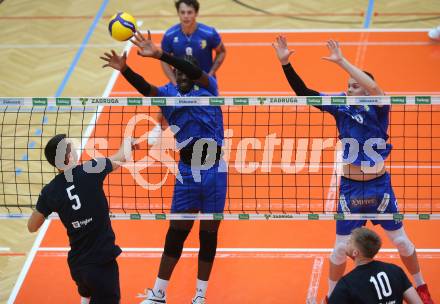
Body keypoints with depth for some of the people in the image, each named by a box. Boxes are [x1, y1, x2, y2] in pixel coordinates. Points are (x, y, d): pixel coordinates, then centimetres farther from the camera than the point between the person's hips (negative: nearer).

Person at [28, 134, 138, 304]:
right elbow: (120, 158, 9)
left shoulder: (49, 192, -3)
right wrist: (127, 143, 31)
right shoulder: (89, 171, -12)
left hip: (76, 264, 5)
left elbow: (32, 227, 9)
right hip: (102, 262, -5)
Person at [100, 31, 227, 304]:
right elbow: (146, 88, -14)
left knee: (209, 233, 7)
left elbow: (195, 71, -21)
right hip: (187, 169, 1)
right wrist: (125, 69, -34)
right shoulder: (168, 94, 5)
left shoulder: (208, 87, -1)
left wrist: (159, 55, -33)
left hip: (215, 169, -1)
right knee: (177, 231, 4)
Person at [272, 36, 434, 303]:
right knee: (341, 247, 6)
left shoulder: (378, 109, -8)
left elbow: (374, 87, -31)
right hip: (350, 188, 2)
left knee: (401, 241, 10)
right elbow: (302, 91, -6)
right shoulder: (341, 108, -1)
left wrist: (341, 61, -34)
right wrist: (285, 63, -18)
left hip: (379, 185, -2)